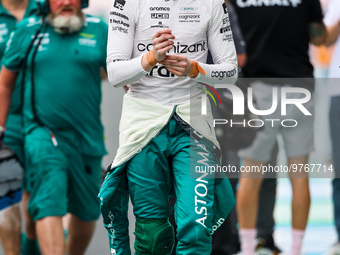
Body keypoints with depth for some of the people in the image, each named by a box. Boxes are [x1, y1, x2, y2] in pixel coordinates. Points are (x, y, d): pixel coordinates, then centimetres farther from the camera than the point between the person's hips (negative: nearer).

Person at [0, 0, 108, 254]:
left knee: (86, 211, 13)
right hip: (43, 135, -2)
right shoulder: (27, 30, 3)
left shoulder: (100, 31, 2)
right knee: (49, 206, -17)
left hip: (87, 137, 2)